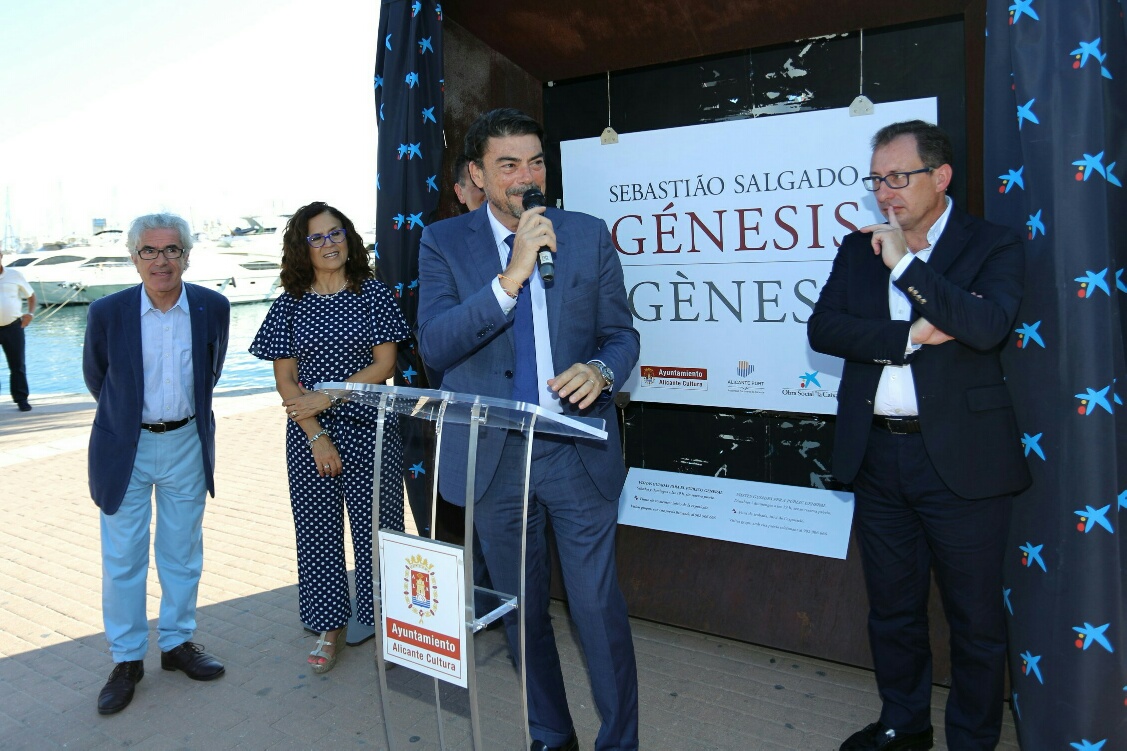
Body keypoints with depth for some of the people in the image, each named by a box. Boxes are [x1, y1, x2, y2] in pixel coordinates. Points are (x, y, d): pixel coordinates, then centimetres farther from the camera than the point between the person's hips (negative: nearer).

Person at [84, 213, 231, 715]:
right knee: (122, 560, 7)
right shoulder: (107, 312, -14)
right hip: (126, 448, -1)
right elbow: (95, 377, 5)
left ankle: (177, 643, 31)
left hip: (187, 444, 2)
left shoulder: (213, 308, -10)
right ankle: (127, 660, 24)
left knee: (184, 554, 14)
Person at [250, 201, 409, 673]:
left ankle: (381, 619, 21)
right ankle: (331, 626, 22)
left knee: (376, 526, 2)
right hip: (309, 435, 2)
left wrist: (324, 398, -13)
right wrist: (317, 438, -8)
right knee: (317, 528, 7)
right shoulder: (290, 305, 4)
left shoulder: (373, 294, 0)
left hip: (369, 430, -2)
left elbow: (384, 364, -6)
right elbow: (285, 379, 1)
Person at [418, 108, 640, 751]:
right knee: (523, 611, 17)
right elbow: (435, 346, -14)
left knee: (599, 609, 5)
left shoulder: (589, 235, 2)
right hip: (494, 456, 1)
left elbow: (621, 333, 6)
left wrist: (601, 371, -17)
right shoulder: (444, 242, -1)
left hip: (577, 450, 0)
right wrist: (511, 277, -24)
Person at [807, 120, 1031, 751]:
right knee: (892, 608, 18)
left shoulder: (994, 247, -2)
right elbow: (823, 327, -4)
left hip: (962, 459, -4)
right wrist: (908, 337, -15)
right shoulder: (860, 249, 9)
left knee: (976, 617, 10)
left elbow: (987, 326, -20)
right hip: (878, 456, 4)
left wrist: (906, 263, -17)